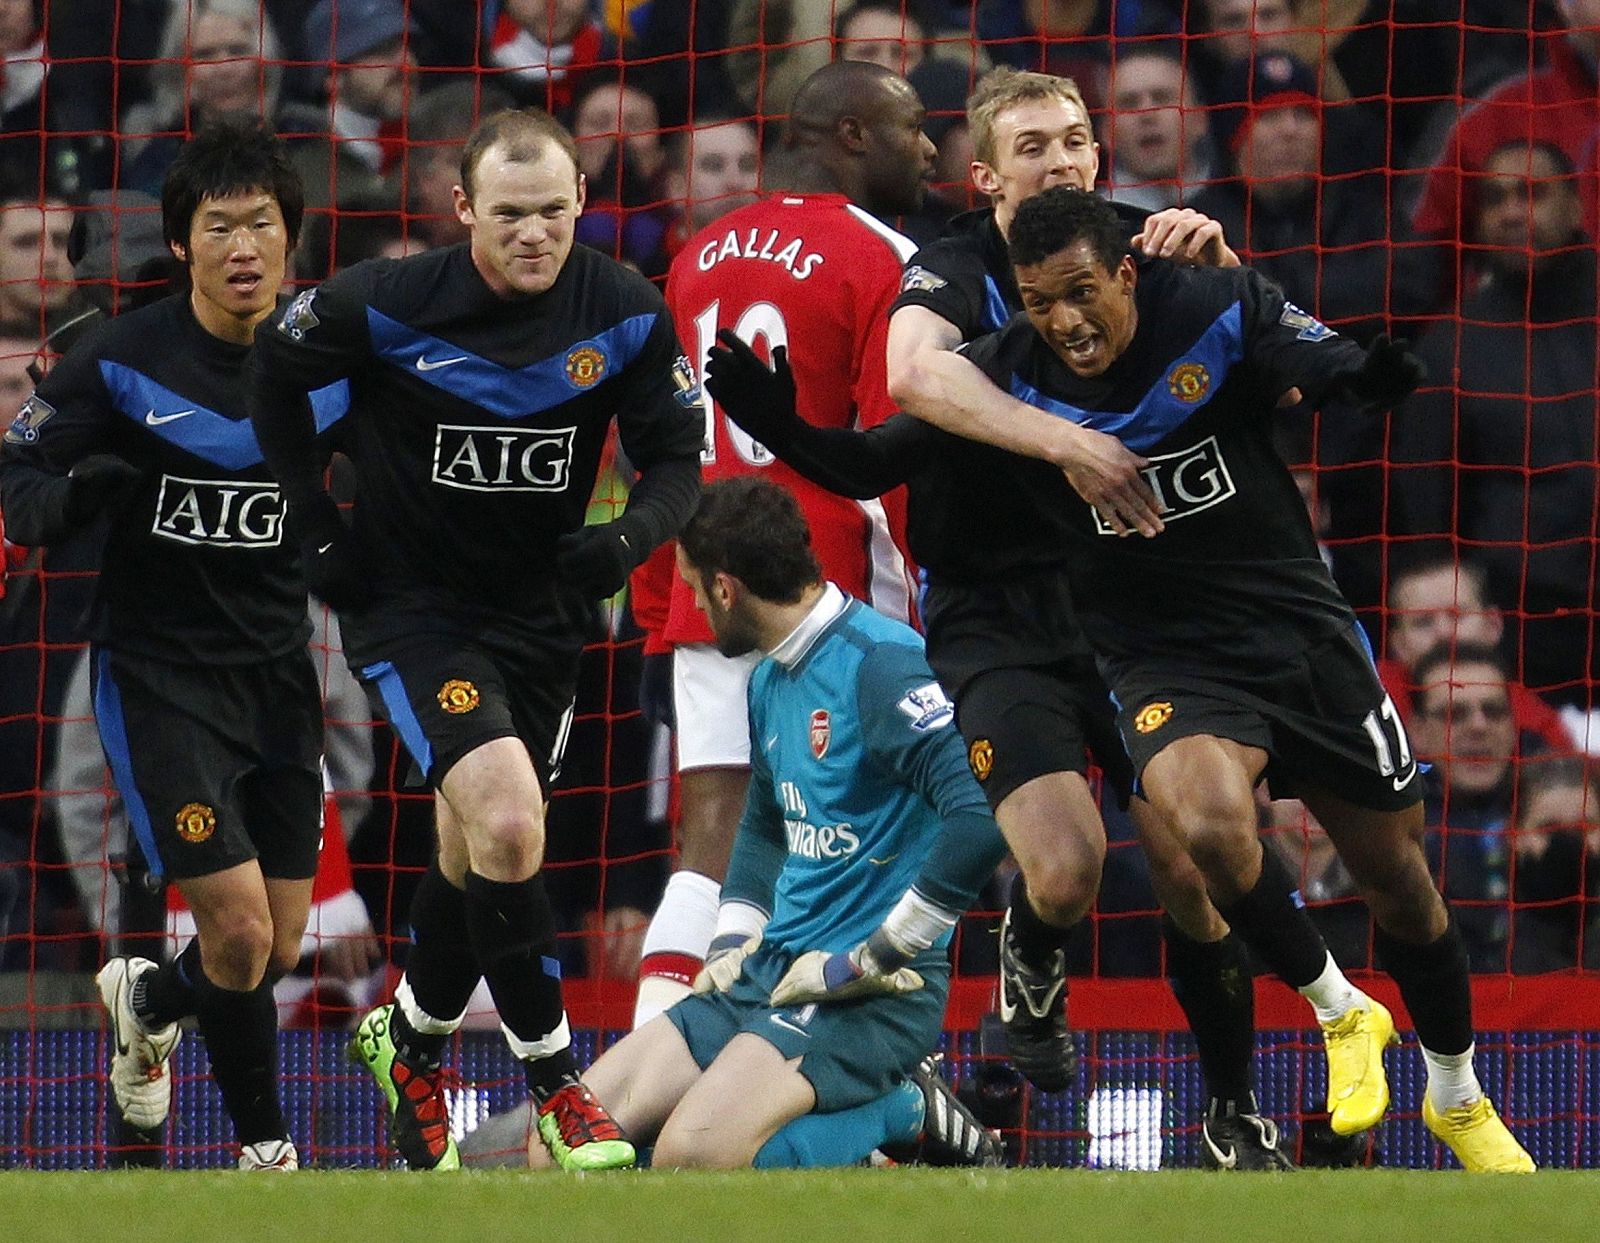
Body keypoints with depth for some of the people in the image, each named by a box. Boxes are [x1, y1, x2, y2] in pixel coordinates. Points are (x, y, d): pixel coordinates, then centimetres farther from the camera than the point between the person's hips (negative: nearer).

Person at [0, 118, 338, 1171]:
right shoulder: (123, 362, -14)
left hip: (280, 676, 4)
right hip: (160, 679, -4)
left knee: (279, 953, 9)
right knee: (240, 933, -14)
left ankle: (147, 1002, 42)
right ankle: (265, 1145, 8)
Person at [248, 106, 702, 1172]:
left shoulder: (626, 315, -10)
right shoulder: (389, 305, -18)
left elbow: (678, 460, -3)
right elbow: (275, 372, 0)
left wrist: (630, 537, -24)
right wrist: (319, 527, 0)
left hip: (541, 607, 4)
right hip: (409, 604, -4)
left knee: (477, 855, 16)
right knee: (507, 822, -23)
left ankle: (410, 1041, 44)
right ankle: (557, 1088, -13)